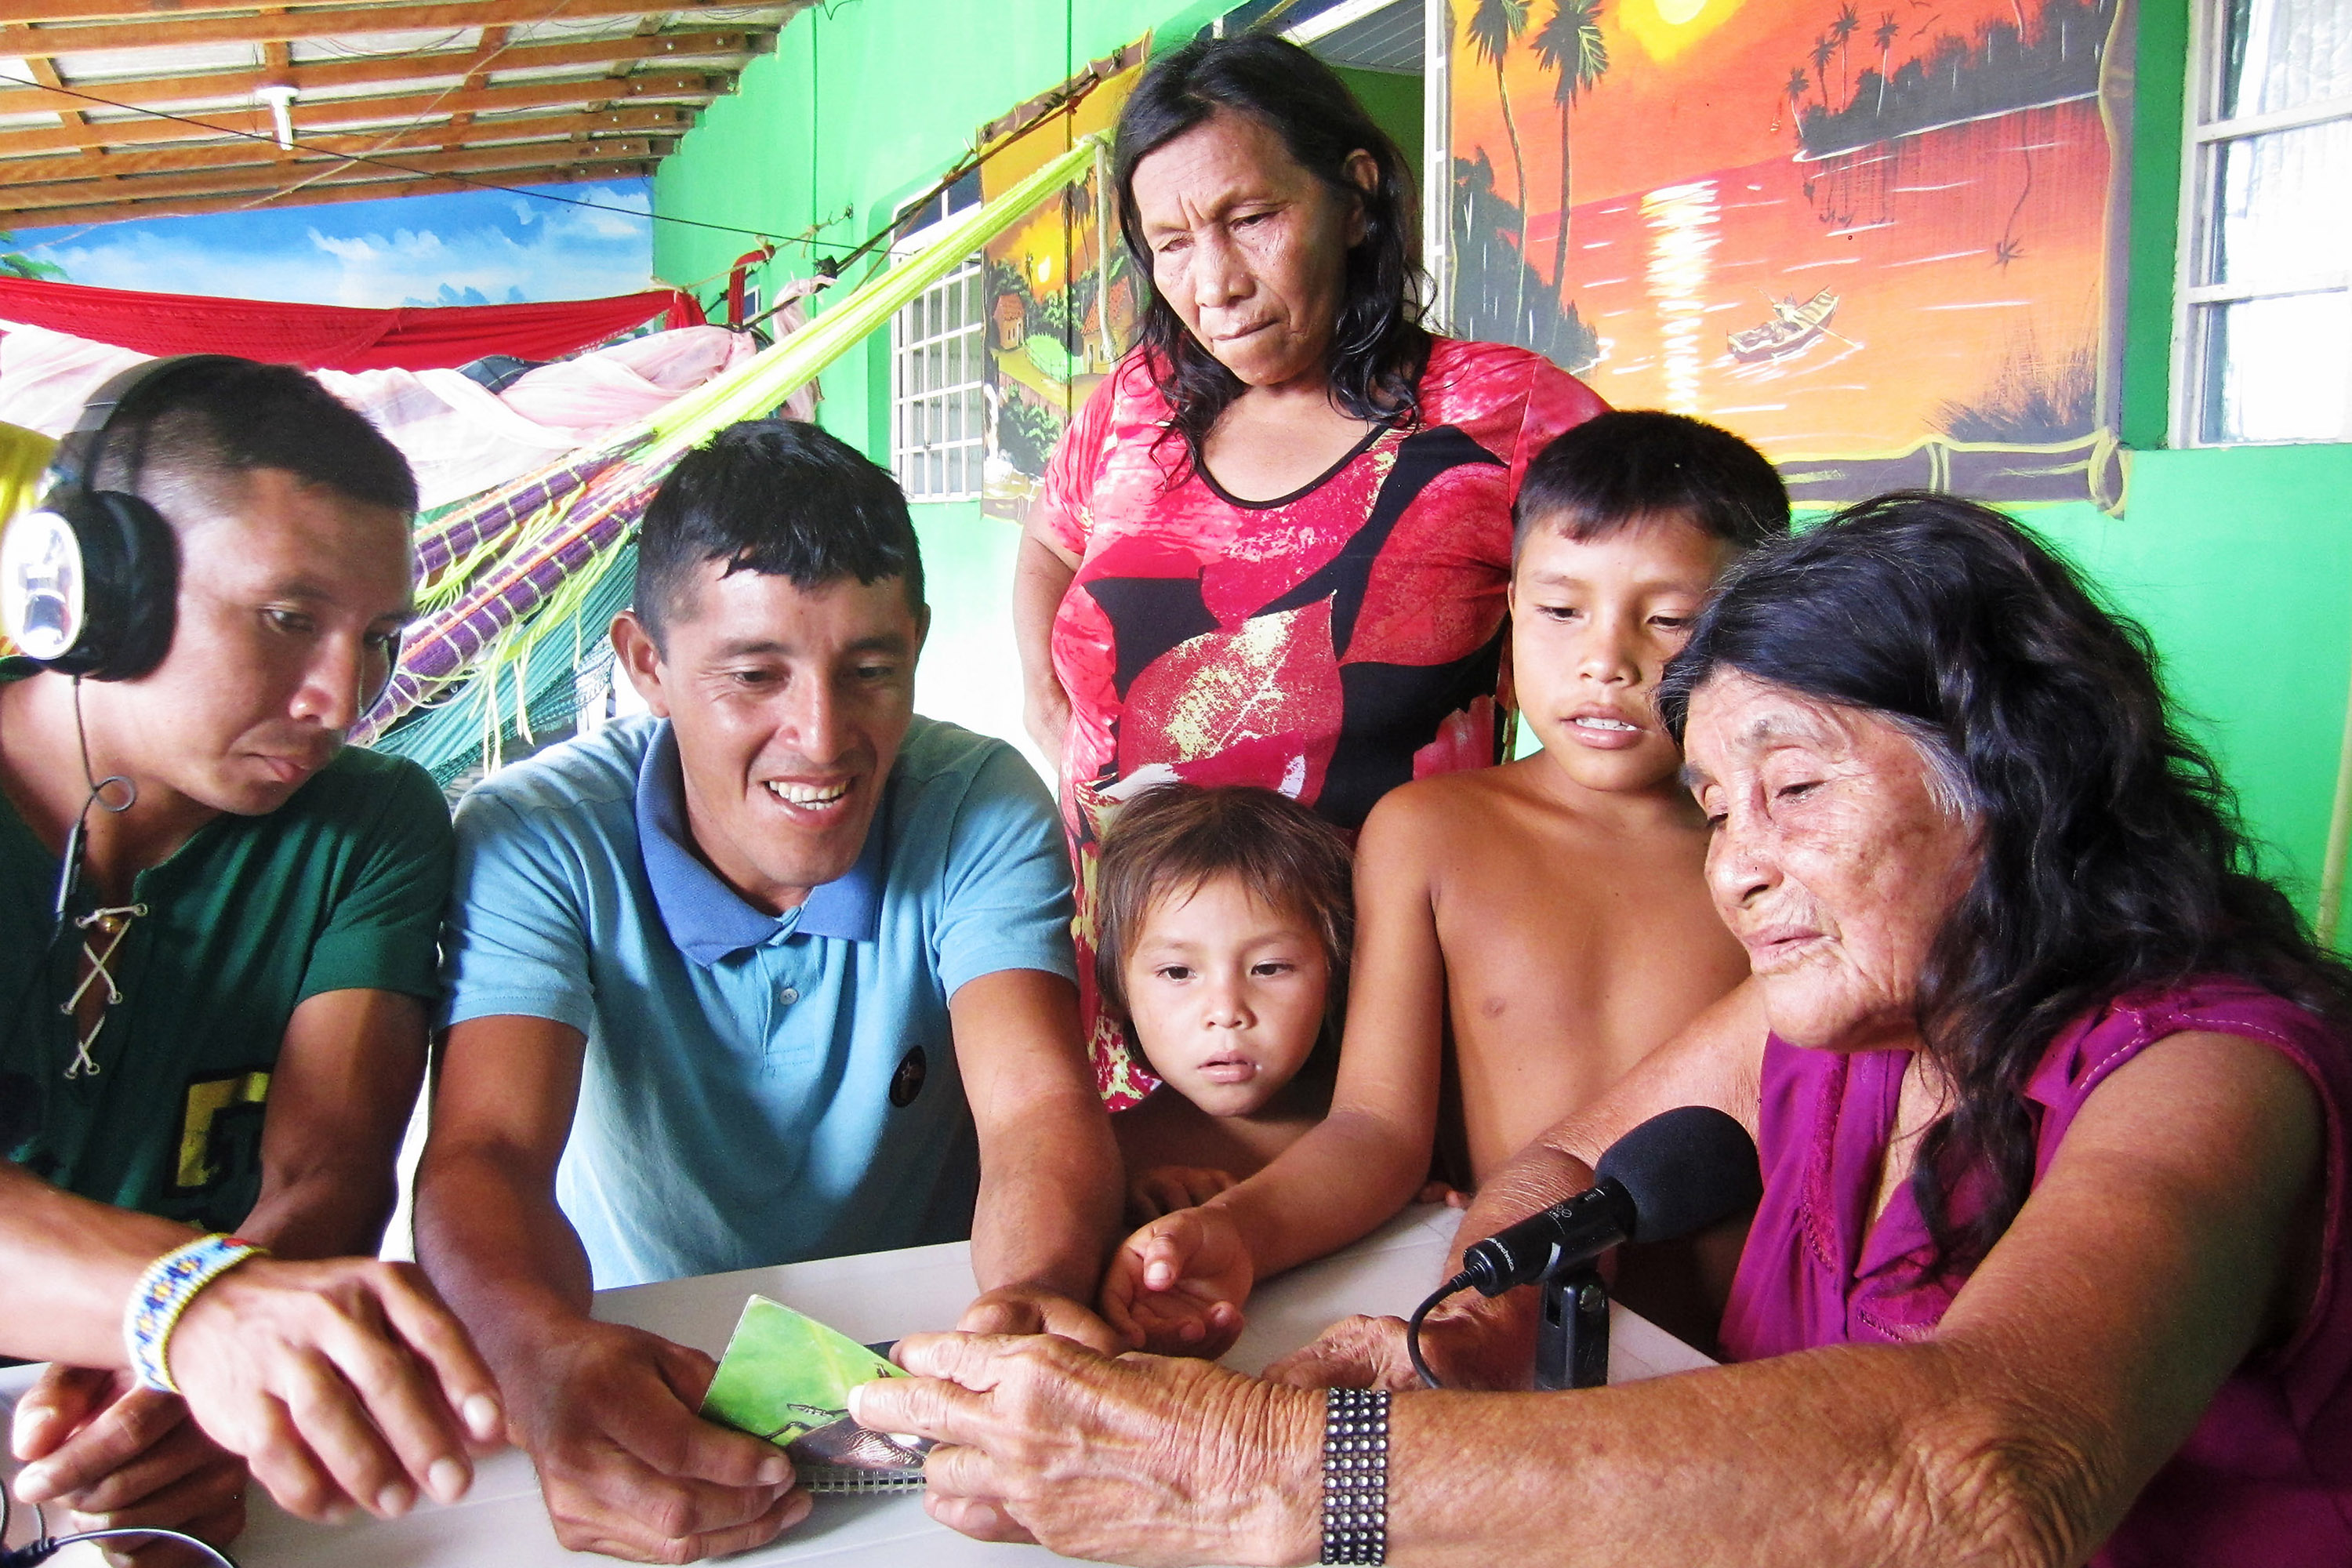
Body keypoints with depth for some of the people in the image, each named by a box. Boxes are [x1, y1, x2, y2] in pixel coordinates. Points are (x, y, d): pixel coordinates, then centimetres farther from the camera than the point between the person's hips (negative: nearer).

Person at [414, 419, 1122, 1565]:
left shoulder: (980, 811, -12)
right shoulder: (536, 837, -14)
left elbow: (1036, 1109, -22)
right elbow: (484, 1154, -24)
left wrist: (1034, 1298, -45)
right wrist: (551, 1357, -47)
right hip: (645, 1372, 1)